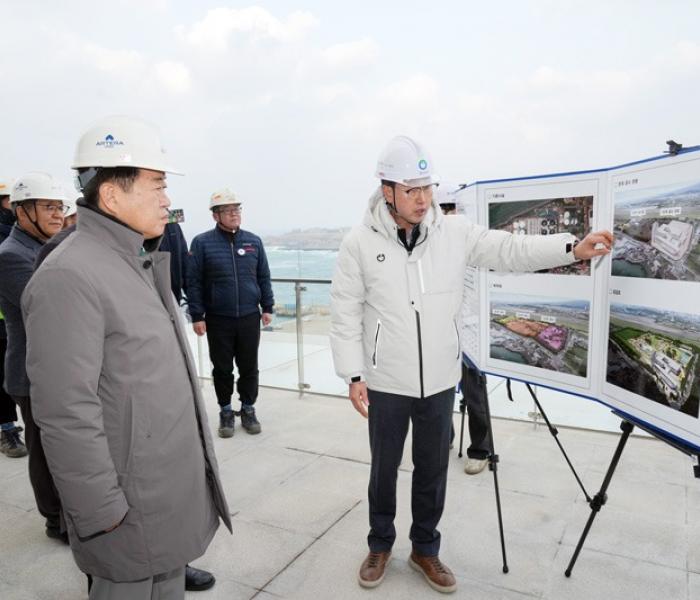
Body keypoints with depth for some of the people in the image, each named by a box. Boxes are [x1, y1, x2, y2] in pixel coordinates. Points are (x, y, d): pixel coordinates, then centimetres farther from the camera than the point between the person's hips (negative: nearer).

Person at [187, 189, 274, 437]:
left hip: (250, 317, 2)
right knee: (222, 369, 10)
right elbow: (193, 282, -3)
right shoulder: (202, 242, -2)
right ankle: (225, 412, 26)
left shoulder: (253, 241, 7)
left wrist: (267, 308, 7)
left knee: (249, 367, 9)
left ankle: (248, 409, 26)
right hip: (218, 319, -2)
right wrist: (197, 316, -7)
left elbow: (264, 277, 11)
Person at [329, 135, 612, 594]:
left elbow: (510, 250, -2)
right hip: (386, 384, -2)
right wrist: (353, 375, -10)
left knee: (433, 470, 17)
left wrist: (571, 248, -16)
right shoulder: (360, 242, -9)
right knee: (384, 467, 15)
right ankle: (380, 545, 40)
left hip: (440, 381, 2)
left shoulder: (455, 232, -3)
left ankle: (425, 549, 39)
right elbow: (346, 314, -7)